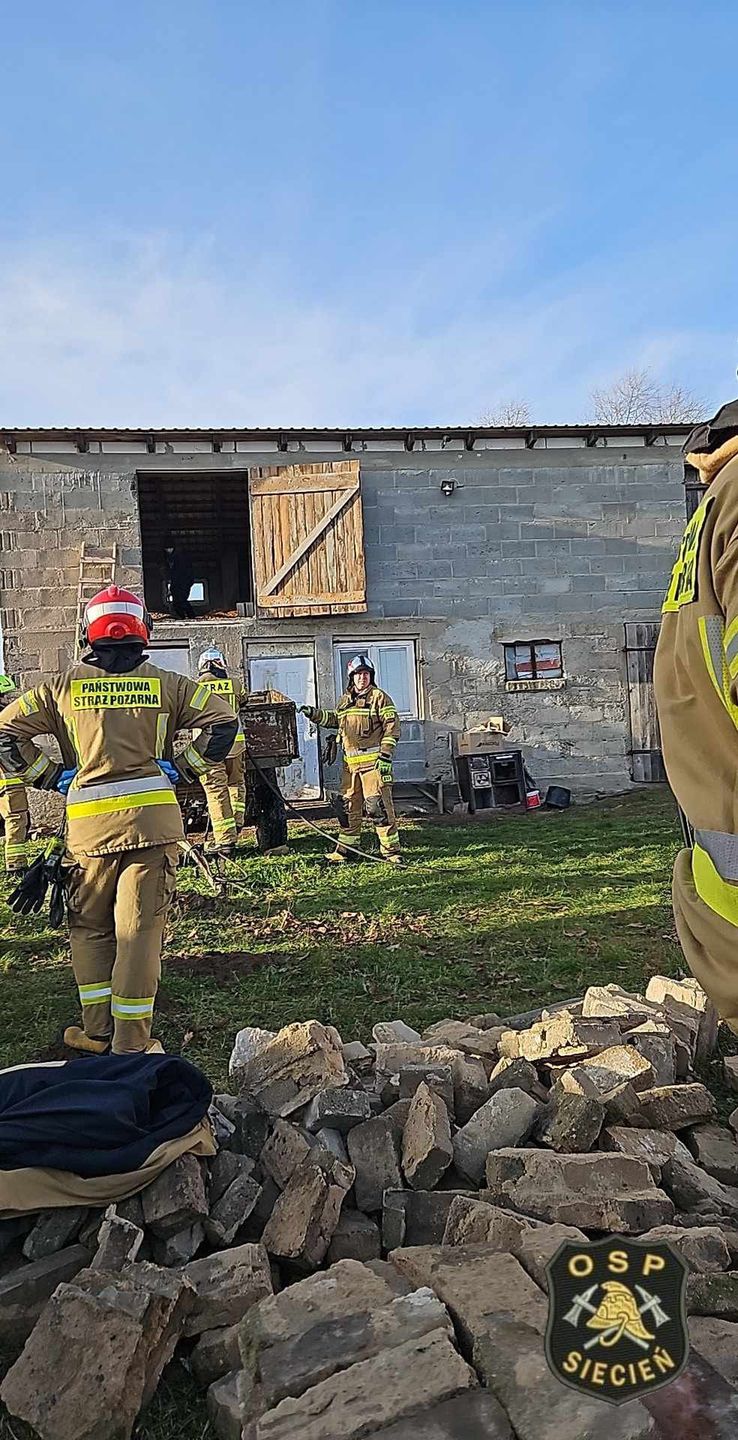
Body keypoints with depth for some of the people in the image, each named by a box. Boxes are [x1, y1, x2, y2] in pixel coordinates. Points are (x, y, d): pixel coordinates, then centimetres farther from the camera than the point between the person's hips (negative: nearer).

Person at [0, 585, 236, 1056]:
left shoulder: (64, 687, 7)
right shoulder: (165, 684, 4)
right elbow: (224, 722, -1)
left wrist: (54, 778, 10)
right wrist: (181, 769, 4)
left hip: (88, 821, 1)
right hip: (152, 817, -1)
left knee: (90, 927, 18)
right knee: (139, 929, 3)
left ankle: (97, 1031, 24)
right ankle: (132, 1041, 9)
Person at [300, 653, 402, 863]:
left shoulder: (379, 697, -2)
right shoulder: (345, 700, 17)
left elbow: (392, 727, -7)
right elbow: (334, 720, 35)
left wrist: (386, 756, -14)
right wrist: (314, 714, 20)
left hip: (373, 760, -6)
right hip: (350, 762, 7)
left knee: (378, 805, -9)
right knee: (349, 806, 11)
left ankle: (391, 850, -2)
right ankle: (346, 849, 22)